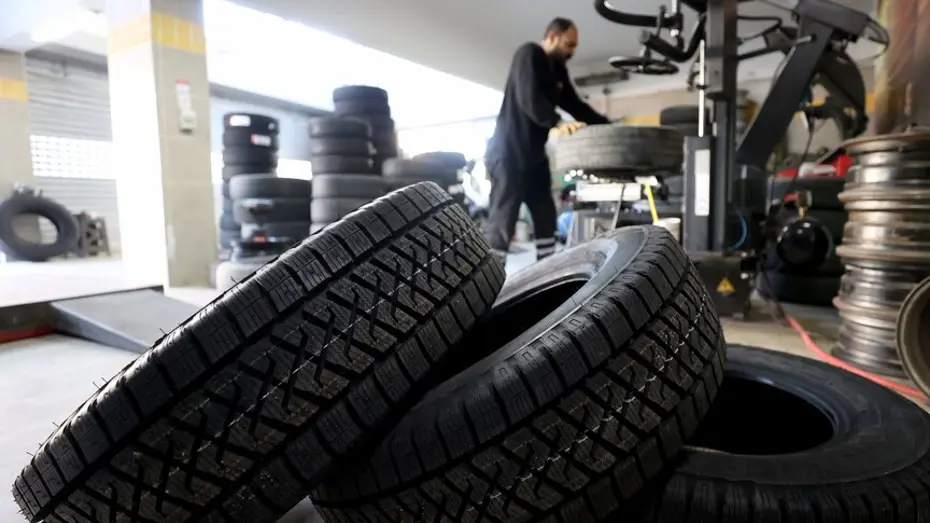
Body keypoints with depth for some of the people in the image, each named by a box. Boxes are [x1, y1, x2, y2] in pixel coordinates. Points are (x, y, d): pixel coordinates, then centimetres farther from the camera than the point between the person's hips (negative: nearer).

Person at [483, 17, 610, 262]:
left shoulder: (558, 69, 17)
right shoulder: (528, 54, -9)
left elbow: (575, 105, 18)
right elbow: (529, 99, -24)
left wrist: (607, 125, 8)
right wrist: (558, 123, -36)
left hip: (535, 154, 10)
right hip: (509, 152, -10)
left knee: (546, 217, 10)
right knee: (501, 223, -10)